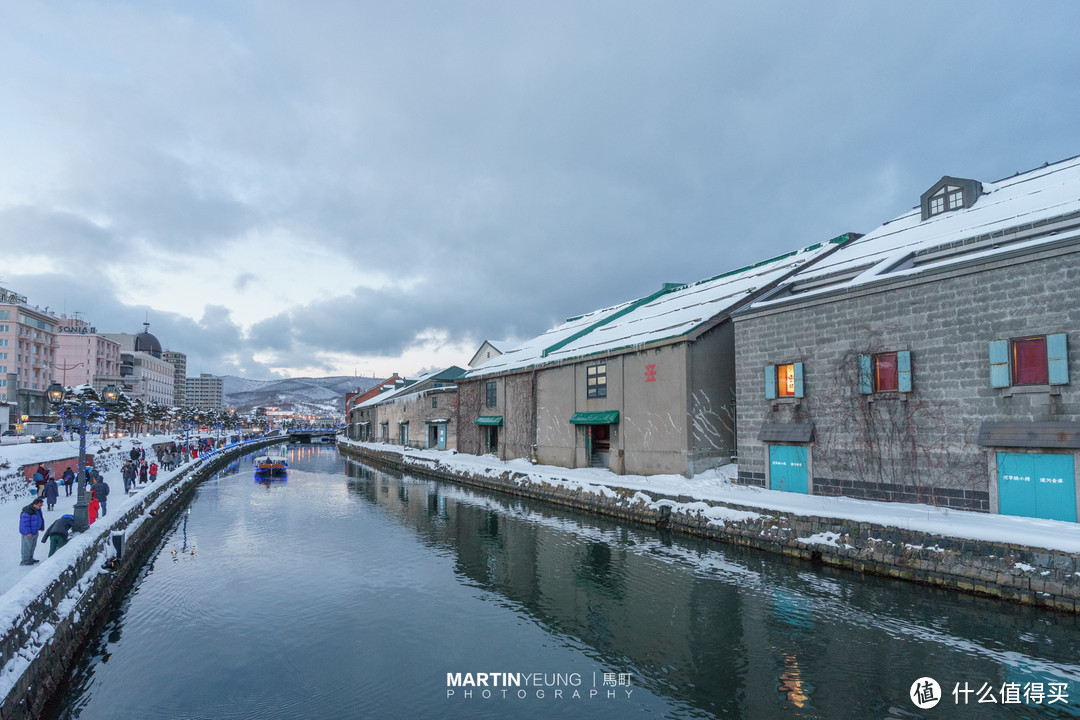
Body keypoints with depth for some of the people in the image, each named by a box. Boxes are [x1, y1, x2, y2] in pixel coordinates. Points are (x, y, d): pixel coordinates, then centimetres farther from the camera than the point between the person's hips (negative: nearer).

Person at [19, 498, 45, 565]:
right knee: (27, 546, -3)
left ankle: (30, 558, 29)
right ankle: (24, 561, 5)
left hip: (35, 531, 10)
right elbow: (25, 522, -24)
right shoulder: (27, 511, -24)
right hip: (28, 533, -10)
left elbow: (40, 518, 18)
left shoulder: (37, 510, 6)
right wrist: (28, 532, -25)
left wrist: (41, 527, 16)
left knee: (33, 545, 18)